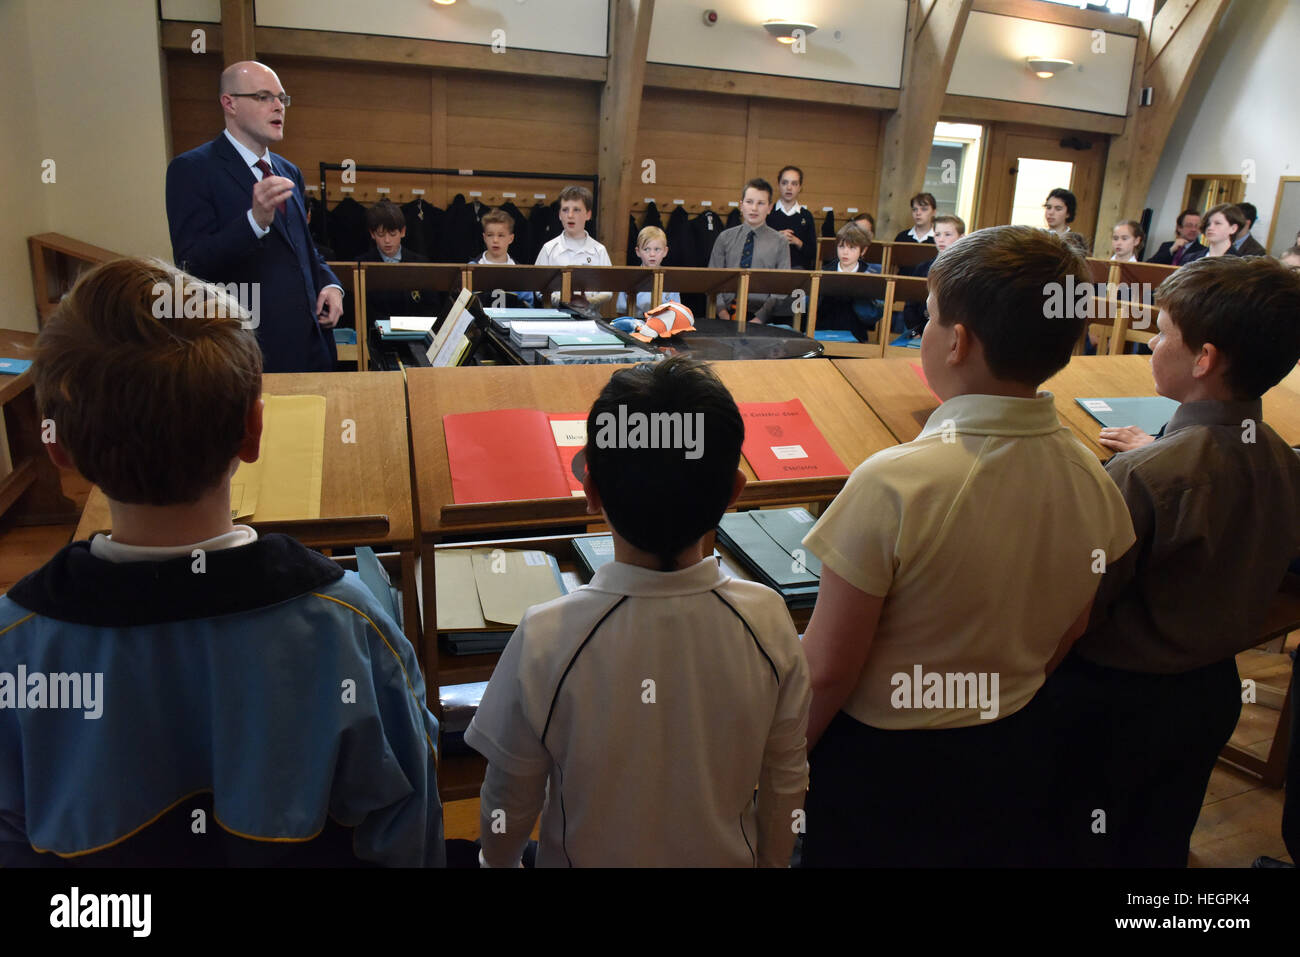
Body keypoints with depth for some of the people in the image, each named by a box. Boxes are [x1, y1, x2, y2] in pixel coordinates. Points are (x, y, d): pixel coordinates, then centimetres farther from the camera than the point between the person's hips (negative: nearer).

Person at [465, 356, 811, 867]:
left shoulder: (546, 639, -30)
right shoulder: (768, 621, -23)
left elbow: (509, 805, -15)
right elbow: (785, 785, -9)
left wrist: (497, 861, 7)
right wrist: (771, 860, 11)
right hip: (727, 858, 2)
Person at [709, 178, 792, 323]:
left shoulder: (779, 242, 8)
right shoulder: (725, 238, 13)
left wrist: (760, 318, -13)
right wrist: (722, 311, -9)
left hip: (759, 313, -1)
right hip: (727, 311, 1)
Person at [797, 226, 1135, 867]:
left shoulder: (893, 486, -30)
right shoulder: (1093, 481, -10)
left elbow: (828, 668, -22)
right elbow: (1067, 635, 5)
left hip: (883, 765, -5)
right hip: (1013, 756, 6)